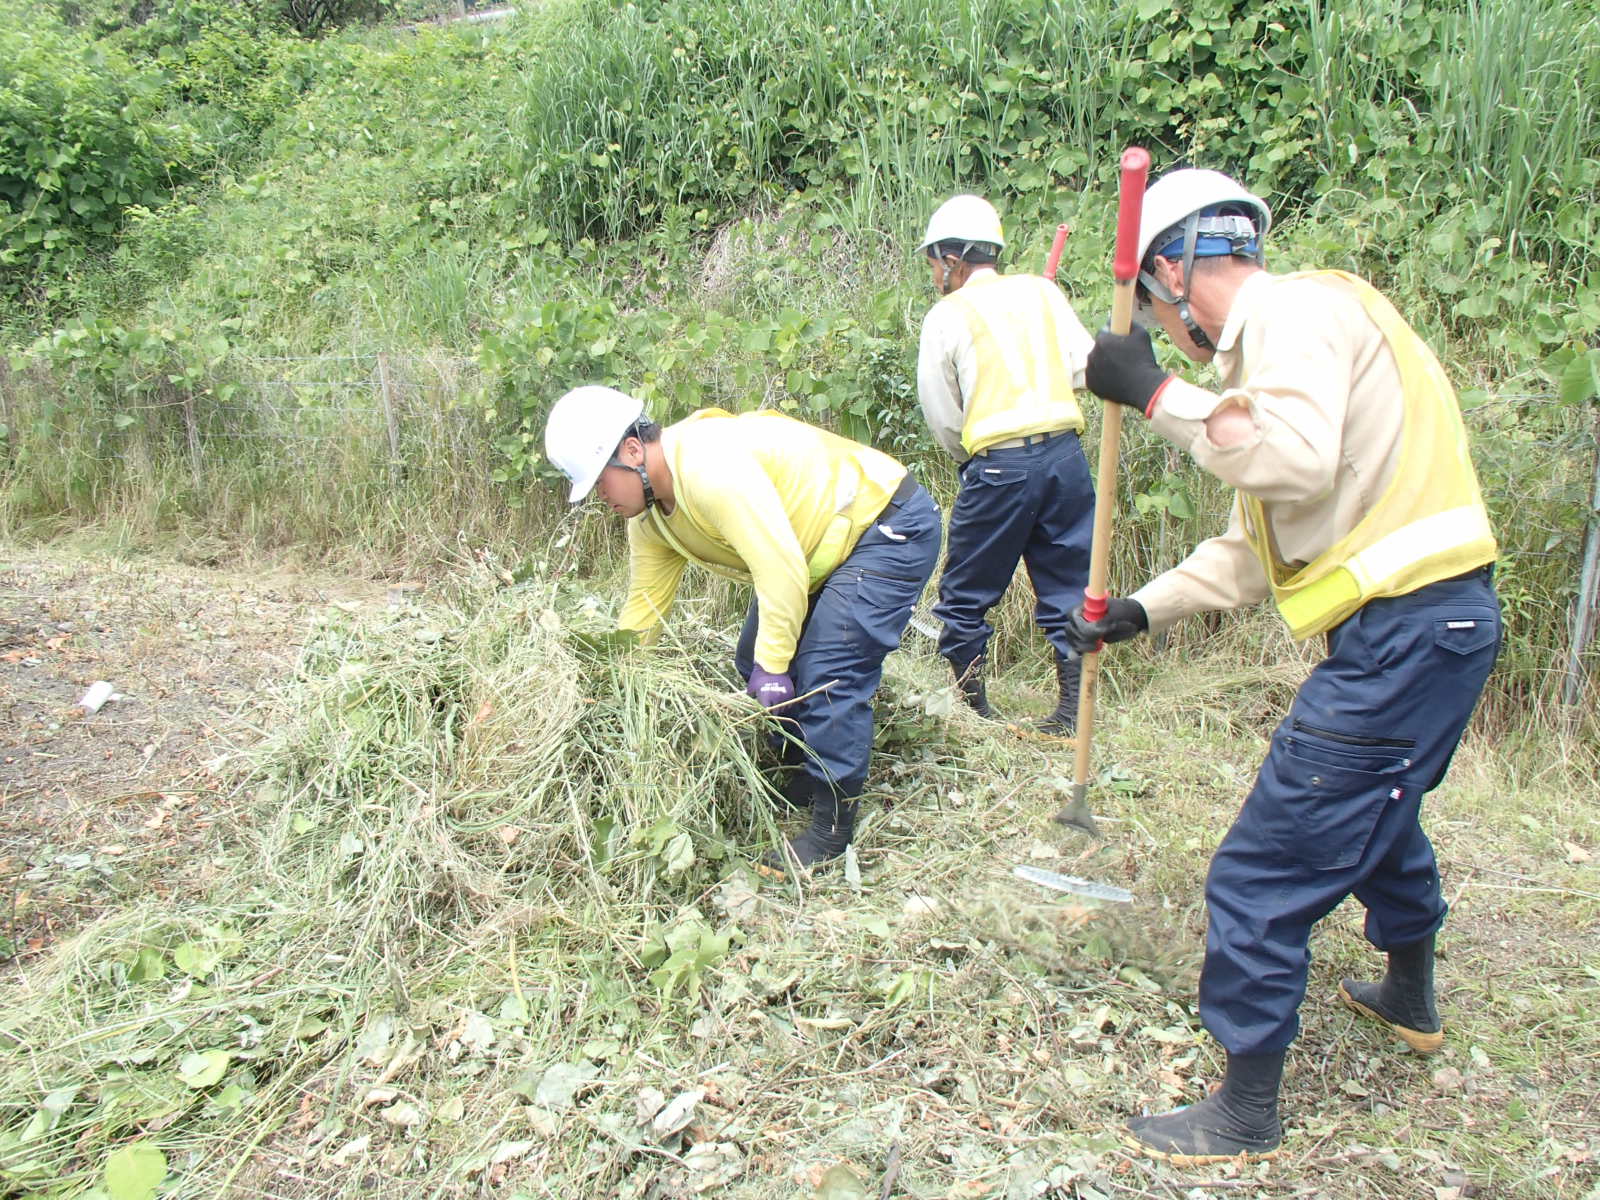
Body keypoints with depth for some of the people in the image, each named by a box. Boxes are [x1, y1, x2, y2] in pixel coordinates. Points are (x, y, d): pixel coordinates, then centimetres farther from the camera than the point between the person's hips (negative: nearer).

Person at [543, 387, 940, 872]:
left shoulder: (709, 466, -32)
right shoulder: (649, 518, 0)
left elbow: (780, 569, -32)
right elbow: (643, 603, 9)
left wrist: (772, 665, -23)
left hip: (892, 524, -10)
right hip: (821, 550, 10)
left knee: (826, 675, -18)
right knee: (753, 666, 10)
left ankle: (833, 828, -3)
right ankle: (802, 791, 24)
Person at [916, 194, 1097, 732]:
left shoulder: (947, 316, 0)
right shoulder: (1042, 291, 10)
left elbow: (943, 417, 3)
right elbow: (1086, 368, 8)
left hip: (999, 465, -4)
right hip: (1066, 453, 4)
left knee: (965, 596, 11)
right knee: (1068, 588, 12)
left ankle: (972, 708, 18)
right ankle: (1073, 709, 14)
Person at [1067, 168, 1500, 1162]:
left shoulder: (1290, 308, -10)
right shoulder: (1289, 329, 20)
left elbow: (1295, 462, -30)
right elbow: (1265, 543, 21)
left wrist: (1156, 392, -19)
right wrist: (1147, 607, 19)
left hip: (1406, 628, -11)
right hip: (1434, 622, 11)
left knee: (1264, 874, -4)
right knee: (1376, 810, 32)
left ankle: (1248, 1112, 11)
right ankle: (1411, 998, 55)